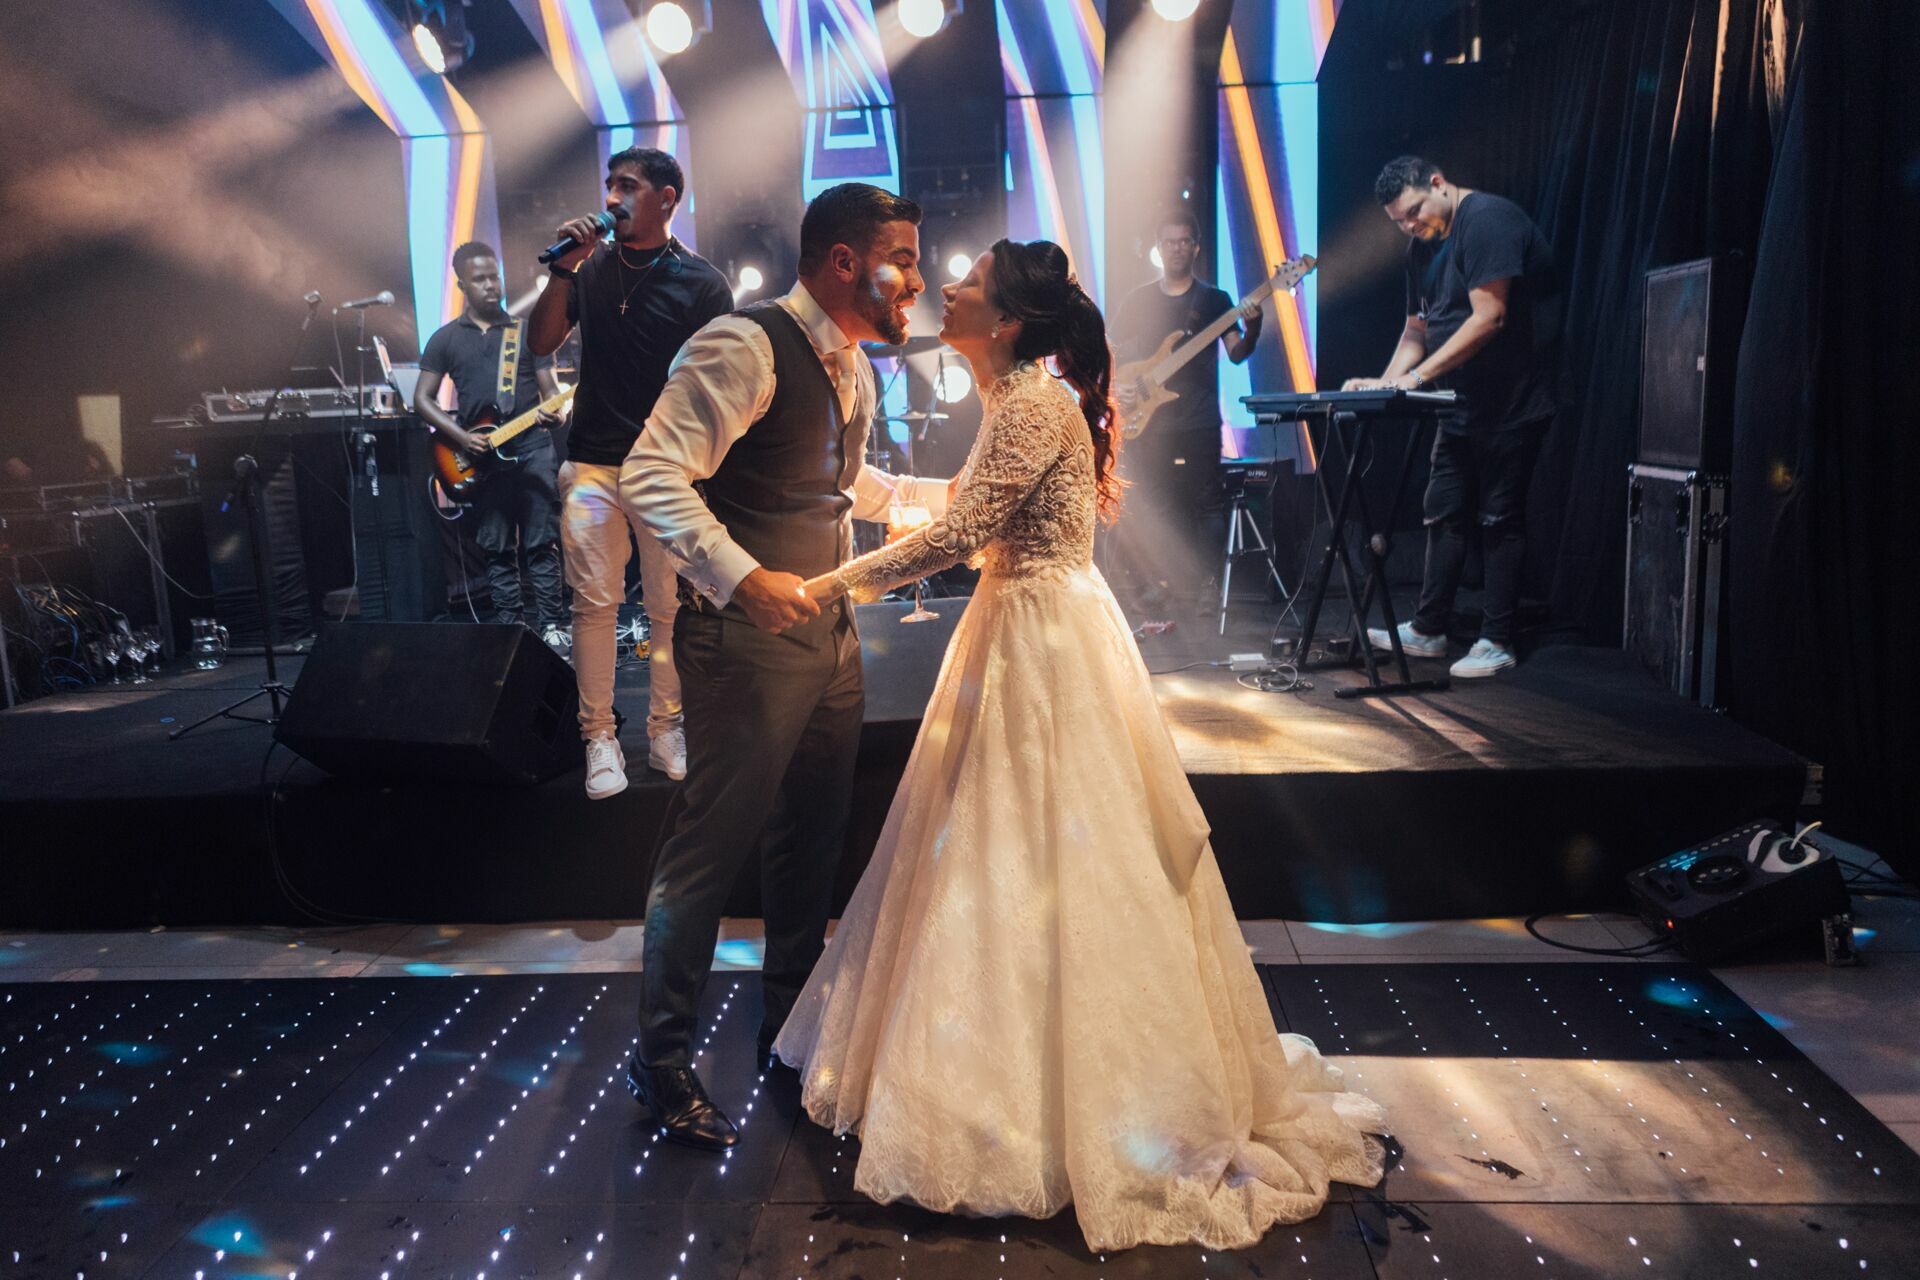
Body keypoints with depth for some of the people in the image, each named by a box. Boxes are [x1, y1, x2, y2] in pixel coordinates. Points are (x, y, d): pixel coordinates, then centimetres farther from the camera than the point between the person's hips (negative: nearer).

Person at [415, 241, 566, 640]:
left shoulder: (525, 330, 9)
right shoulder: (445, 338, 8)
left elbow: (549, 389, 7)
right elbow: (423, 400, 6)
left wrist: (553, 413, -17)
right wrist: (462, 437, -8)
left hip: (533, 448, 0)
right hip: (480, 455, 1)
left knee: (541, 543, -2)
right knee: (497, 549, 5)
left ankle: (549, 624, 3)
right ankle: (509, 626, 12)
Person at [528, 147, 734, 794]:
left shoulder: (701, 283, 1)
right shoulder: (591, 266, 10)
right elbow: (541, 342, 5)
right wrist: (564, 269, -6)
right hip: (594, 462, 2)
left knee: (670, 605, 1)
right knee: (595, 601, -2)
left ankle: (665, 728, 16)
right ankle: (598, 735, 6)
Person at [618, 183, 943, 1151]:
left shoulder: (852, 365, 12)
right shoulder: (746, 347, -17)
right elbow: (650, 475, -23)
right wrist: (741, 577, -33)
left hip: (830, 633, 9)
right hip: (750, 636, -9)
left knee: (811, 842, 17)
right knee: (712, 843, -1)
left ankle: (789, 1025, 36)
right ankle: (662, 1060, 16)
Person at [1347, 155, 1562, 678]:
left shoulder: (1488, 219, -16)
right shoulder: (1423, 246, 13)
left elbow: (1488, 317, -24)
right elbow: (1417, 328, 17)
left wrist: (1418, 375, -25)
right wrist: (1386, 382, 0)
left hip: (1512, 401, -9)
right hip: (1461, 402, 9)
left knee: (1498, 518, -3)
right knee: (1444, 516, 10)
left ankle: (1497, 642, 5)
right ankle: (1427, 630, 19)